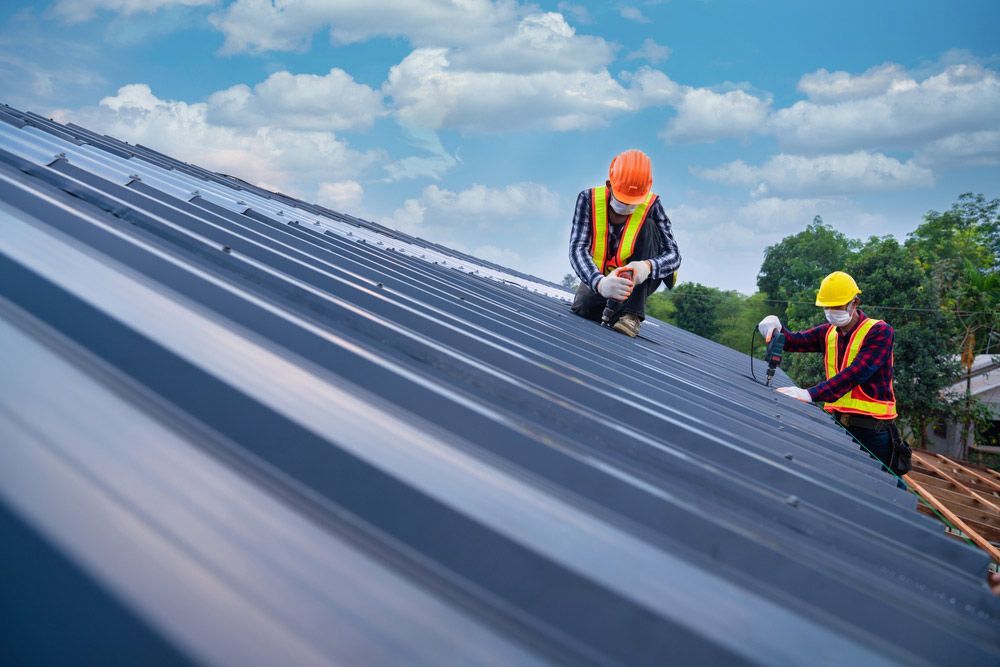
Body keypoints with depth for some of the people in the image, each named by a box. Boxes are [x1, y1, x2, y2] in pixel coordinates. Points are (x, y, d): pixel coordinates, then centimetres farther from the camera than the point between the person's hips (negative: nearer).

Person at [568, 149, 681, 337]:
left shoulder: (651, 205, -19)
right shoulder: (589, 199, -19)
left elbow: (673, 254, -24)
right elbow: (577, 249, -30)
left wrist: (647, 267, -49)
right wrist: (600, 283, -50)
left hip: (639, 281, 0)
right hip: (599, 278, 0)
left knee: (648, 226, -24)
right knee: (582, 309, -29)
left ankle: (631, 314, -30)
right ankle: (610, 307, 11)